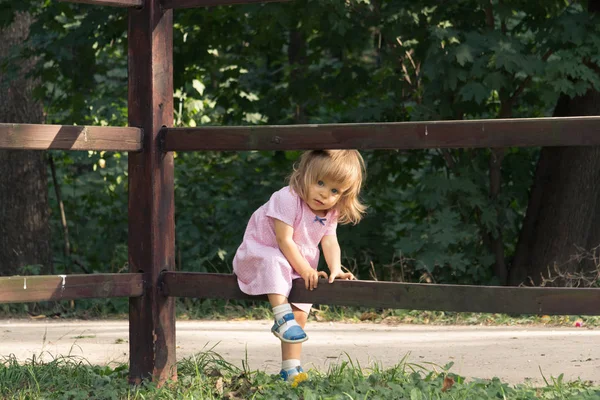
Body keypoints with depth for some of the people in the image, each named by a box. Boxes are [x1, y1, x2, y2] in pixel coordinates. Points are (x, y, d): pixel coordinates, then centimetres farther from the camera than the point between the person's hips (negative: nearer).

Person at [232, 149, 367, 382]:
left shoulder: (330, 213, -2)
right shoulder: (288, 199, -26)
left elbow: (330, 242, -11)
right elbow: (284, 241, -28)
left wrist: (335, 269, -30)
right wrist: (305, 270, -30)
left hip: (298, 268, 6)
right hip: (257, 255, -6)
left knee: (300, 313, -3)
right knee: (274, 262, -40)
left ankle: (290, 367, 2)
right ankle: (282, 316, -42)